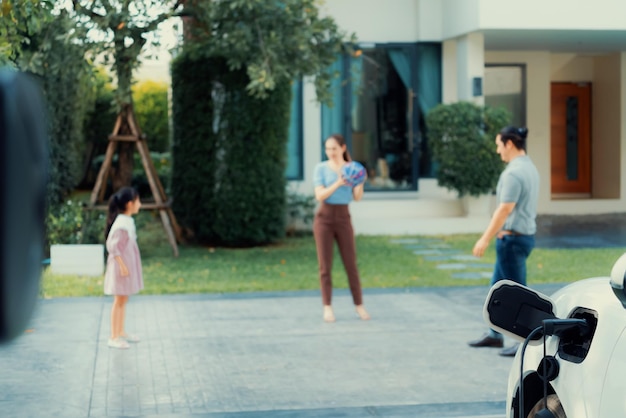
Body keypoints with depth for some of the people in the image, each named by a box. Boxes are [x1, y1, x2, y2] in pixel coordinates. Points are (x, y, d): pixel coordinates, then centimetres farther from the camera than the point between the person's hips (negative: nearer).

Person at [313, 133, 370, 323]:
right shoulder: (321, 168, -2)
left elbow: (357, 197, -2)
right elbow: (320, 196, -13)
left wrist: (361, 182, -22)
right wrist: (337, 184, -28)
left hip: (343, 219, 2)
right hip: (324, 218, -2)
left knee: (351, 264, 2)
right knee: (325, 265, -3)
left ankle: (359, 305, 14)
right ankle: (328, 308, 4)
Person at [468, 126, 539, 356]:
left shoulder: (514, 173, -20)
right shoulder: (530, 168, 11)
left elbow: (505, 210, -23)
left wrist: (485, 239, -18)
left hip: (512, 238, -10)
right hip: (525, 234, 10)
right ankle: (494, 334, 27)